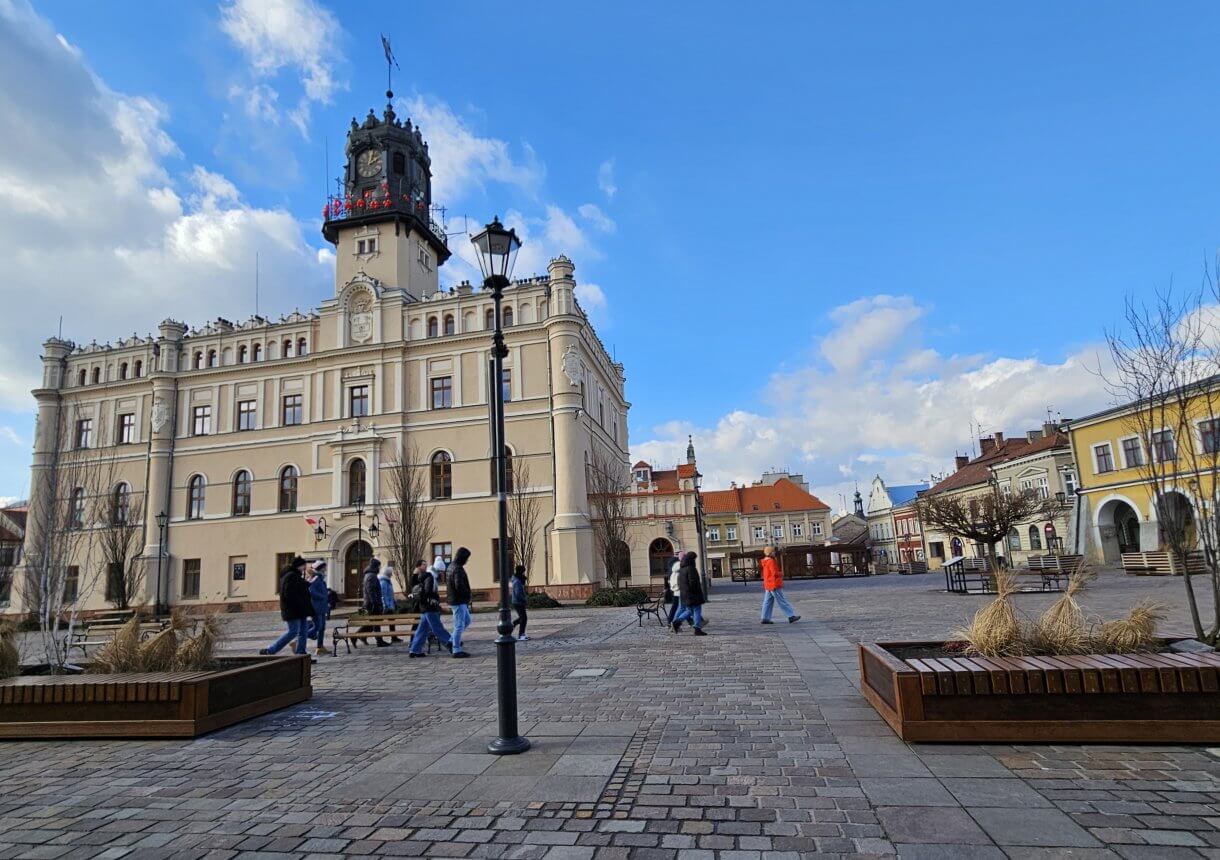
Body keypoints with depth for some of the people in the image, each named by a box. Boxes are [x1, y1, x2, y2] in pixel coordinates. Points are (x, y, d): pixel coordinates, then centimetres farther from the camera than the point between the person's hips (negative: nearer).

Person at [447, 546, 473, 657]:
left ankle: (453, 640, 23)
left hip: (460, 601, 10)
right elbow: (459, 586, -29)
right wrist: (467, 594, -11)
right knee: (459, 625, -3)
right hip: (459, 601, -10)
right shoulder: (458, 569, -20)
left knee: (467, 621, 21)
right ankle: (456, 650, 3)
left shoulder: (452, 566, 12)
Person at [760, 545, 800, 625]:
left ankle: (765, 618, 9)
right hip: (774, 585, -10)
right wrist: (782, 573, -4)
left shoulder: (766, 562, 15)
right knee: (783, 601, -6)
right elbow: (775, 573, -23)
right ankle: (791, 616, -3)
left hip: (768, 585, 10)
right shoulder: (771, 561, -16)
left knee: (768, 602, 9)